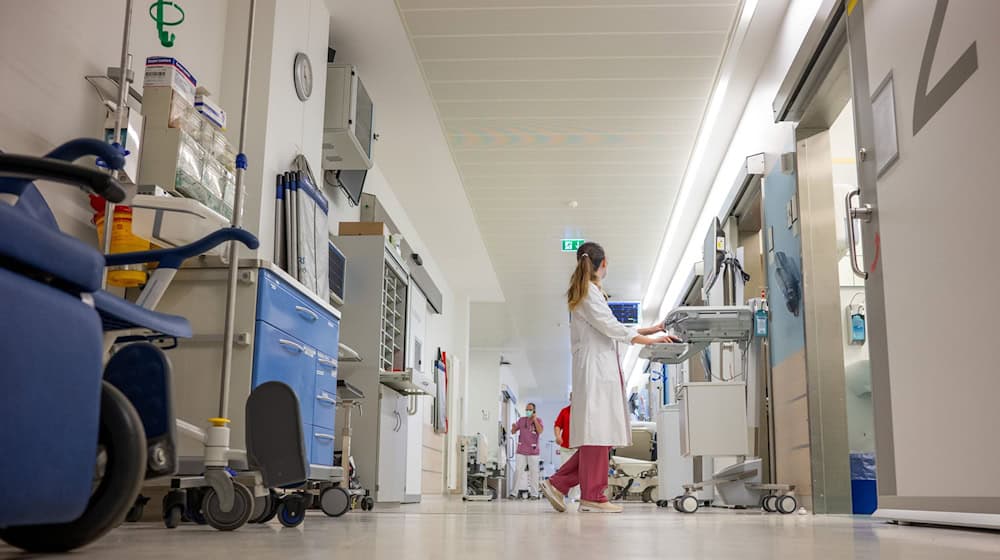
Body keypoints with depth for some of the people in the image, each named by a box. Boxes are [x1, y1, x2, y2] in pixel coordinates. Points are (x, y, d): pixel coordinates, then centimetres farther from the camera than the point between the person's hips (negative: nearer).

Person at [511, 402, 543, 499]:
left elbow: (540, 431, -16)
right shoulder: (521, 420, 7)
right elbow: (513, 432, 6)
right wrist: (513, 427, -16)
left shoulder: (538, 420, 1)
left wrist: (534, 420, -20)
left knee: (533, 472, 3)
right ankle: (515, 492, 2)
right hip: (521, 451, 2)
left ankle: (534, 494, 8)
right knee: (519, 471, 0)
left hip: (533, 451, -2)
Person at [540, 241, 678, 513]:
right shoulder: (589, 293, -7)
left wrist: (651, 330, 20)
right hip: (595, 369, -10)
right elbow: (612, 328, -14)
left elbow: (611, 329, 22)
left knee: (601, 435, 7)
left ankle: (558, 484, 9)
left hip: (603, 370, 10)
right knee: (597, 431, -7)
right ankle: (592, 496, -3)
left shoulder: (590, 292, 23)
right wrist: (652, 340, -9)